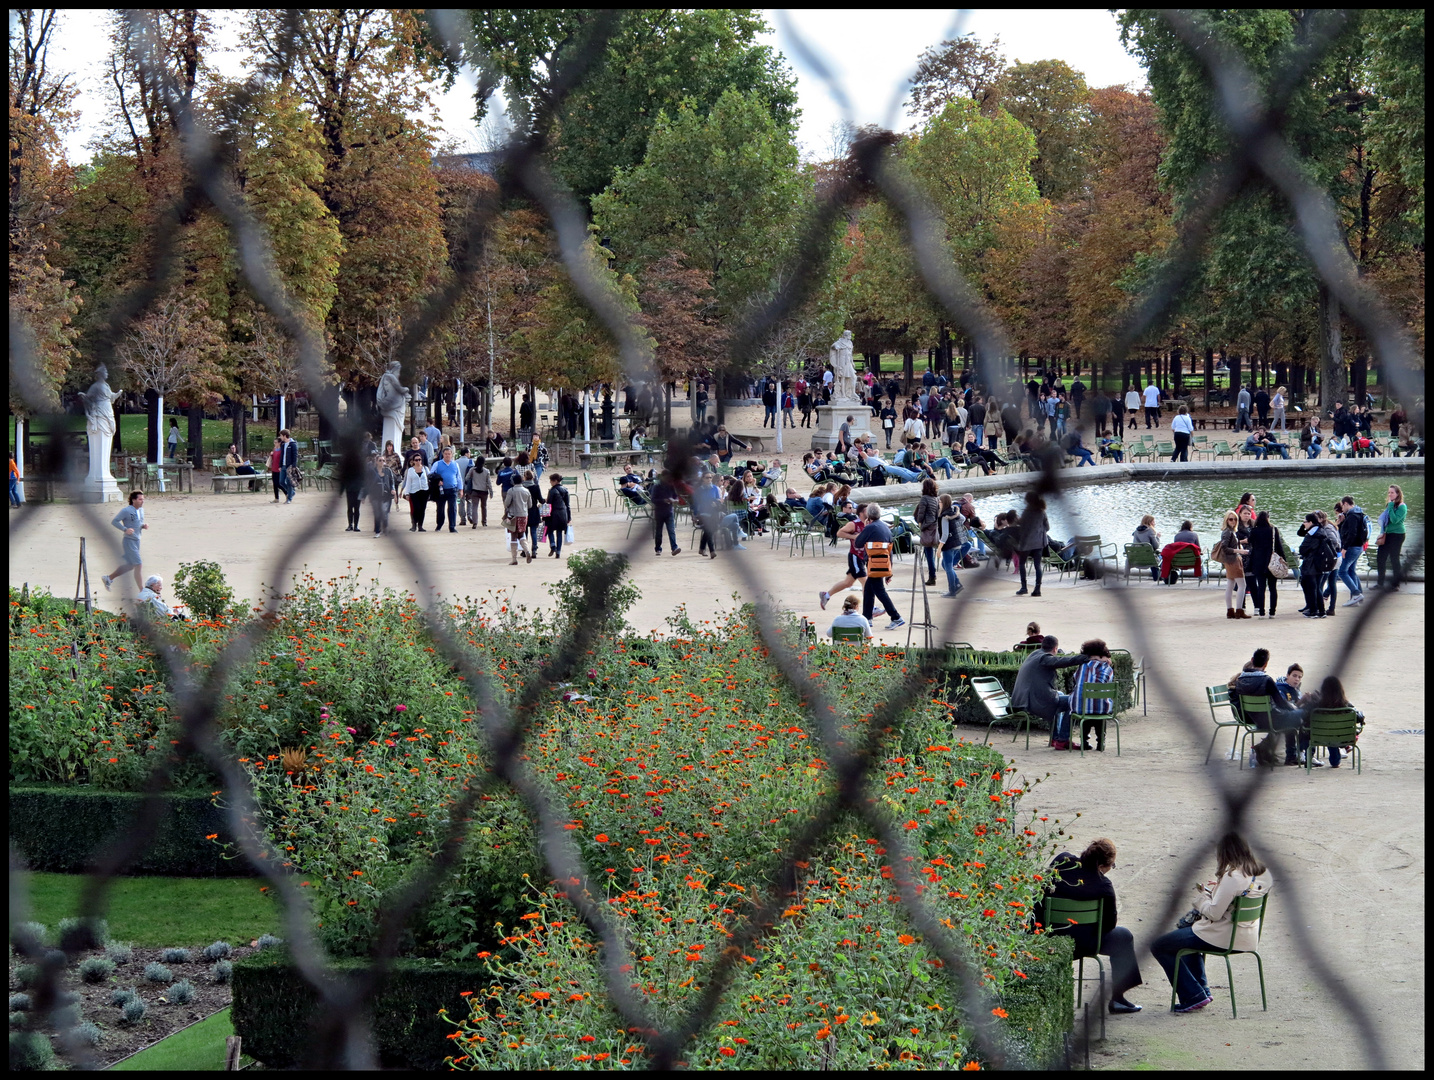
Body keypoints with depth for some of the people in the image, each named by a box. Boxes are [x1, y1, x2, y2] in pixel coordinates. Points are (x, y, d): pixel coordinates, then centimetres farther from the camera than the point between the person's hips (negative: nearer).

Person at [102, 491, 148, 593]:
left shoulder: (141, 510, 10)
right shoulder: (126, 511, -15)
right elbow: (114, 521, -12)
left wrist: (143, 526, 0)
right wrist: (125, 529, -24)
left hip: (137, 541, 9)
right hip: (129, 541, -9)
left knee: (130, 565, 18)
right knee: (139, 565, -10)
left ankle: (108, 578, 35)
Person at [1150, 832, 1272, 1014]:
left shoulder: (1232, 876, -24)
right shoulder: (1262, 873, 2)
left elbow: (1214, 913, -22)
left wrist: (1201, 895, -6)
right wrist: (1217, 889, 11)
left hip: (1222, 938, -10)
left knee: (1159, 946, 1)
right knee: (1188, 931, 37)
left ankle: (1193, 996, 0)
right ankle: (1202, 988, 33)